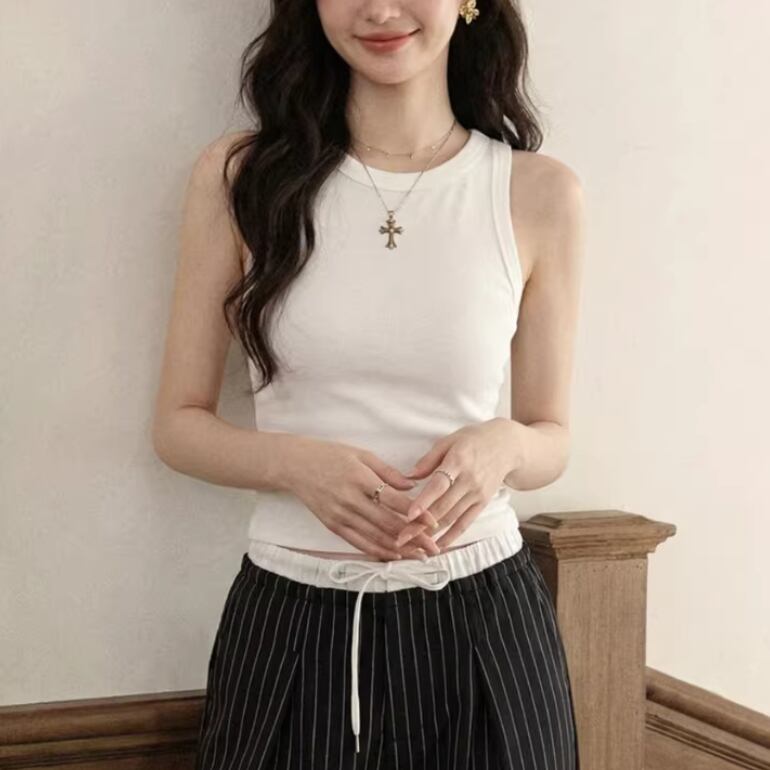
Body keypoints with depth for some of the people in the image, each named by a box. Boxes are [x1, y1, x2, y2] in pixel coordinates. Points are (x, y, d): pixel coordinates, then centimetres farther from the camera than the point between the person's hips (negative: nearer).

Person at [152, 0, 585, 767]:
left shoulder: (539, 193, -3)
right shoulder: (239, 175, -4)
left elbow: (550, 439, 6)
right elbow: (179, 424, 1)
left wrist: (501, 447, -16)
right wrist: (296, 462, -18)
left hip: (480, 617, 1)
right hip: (290, 622, 0)